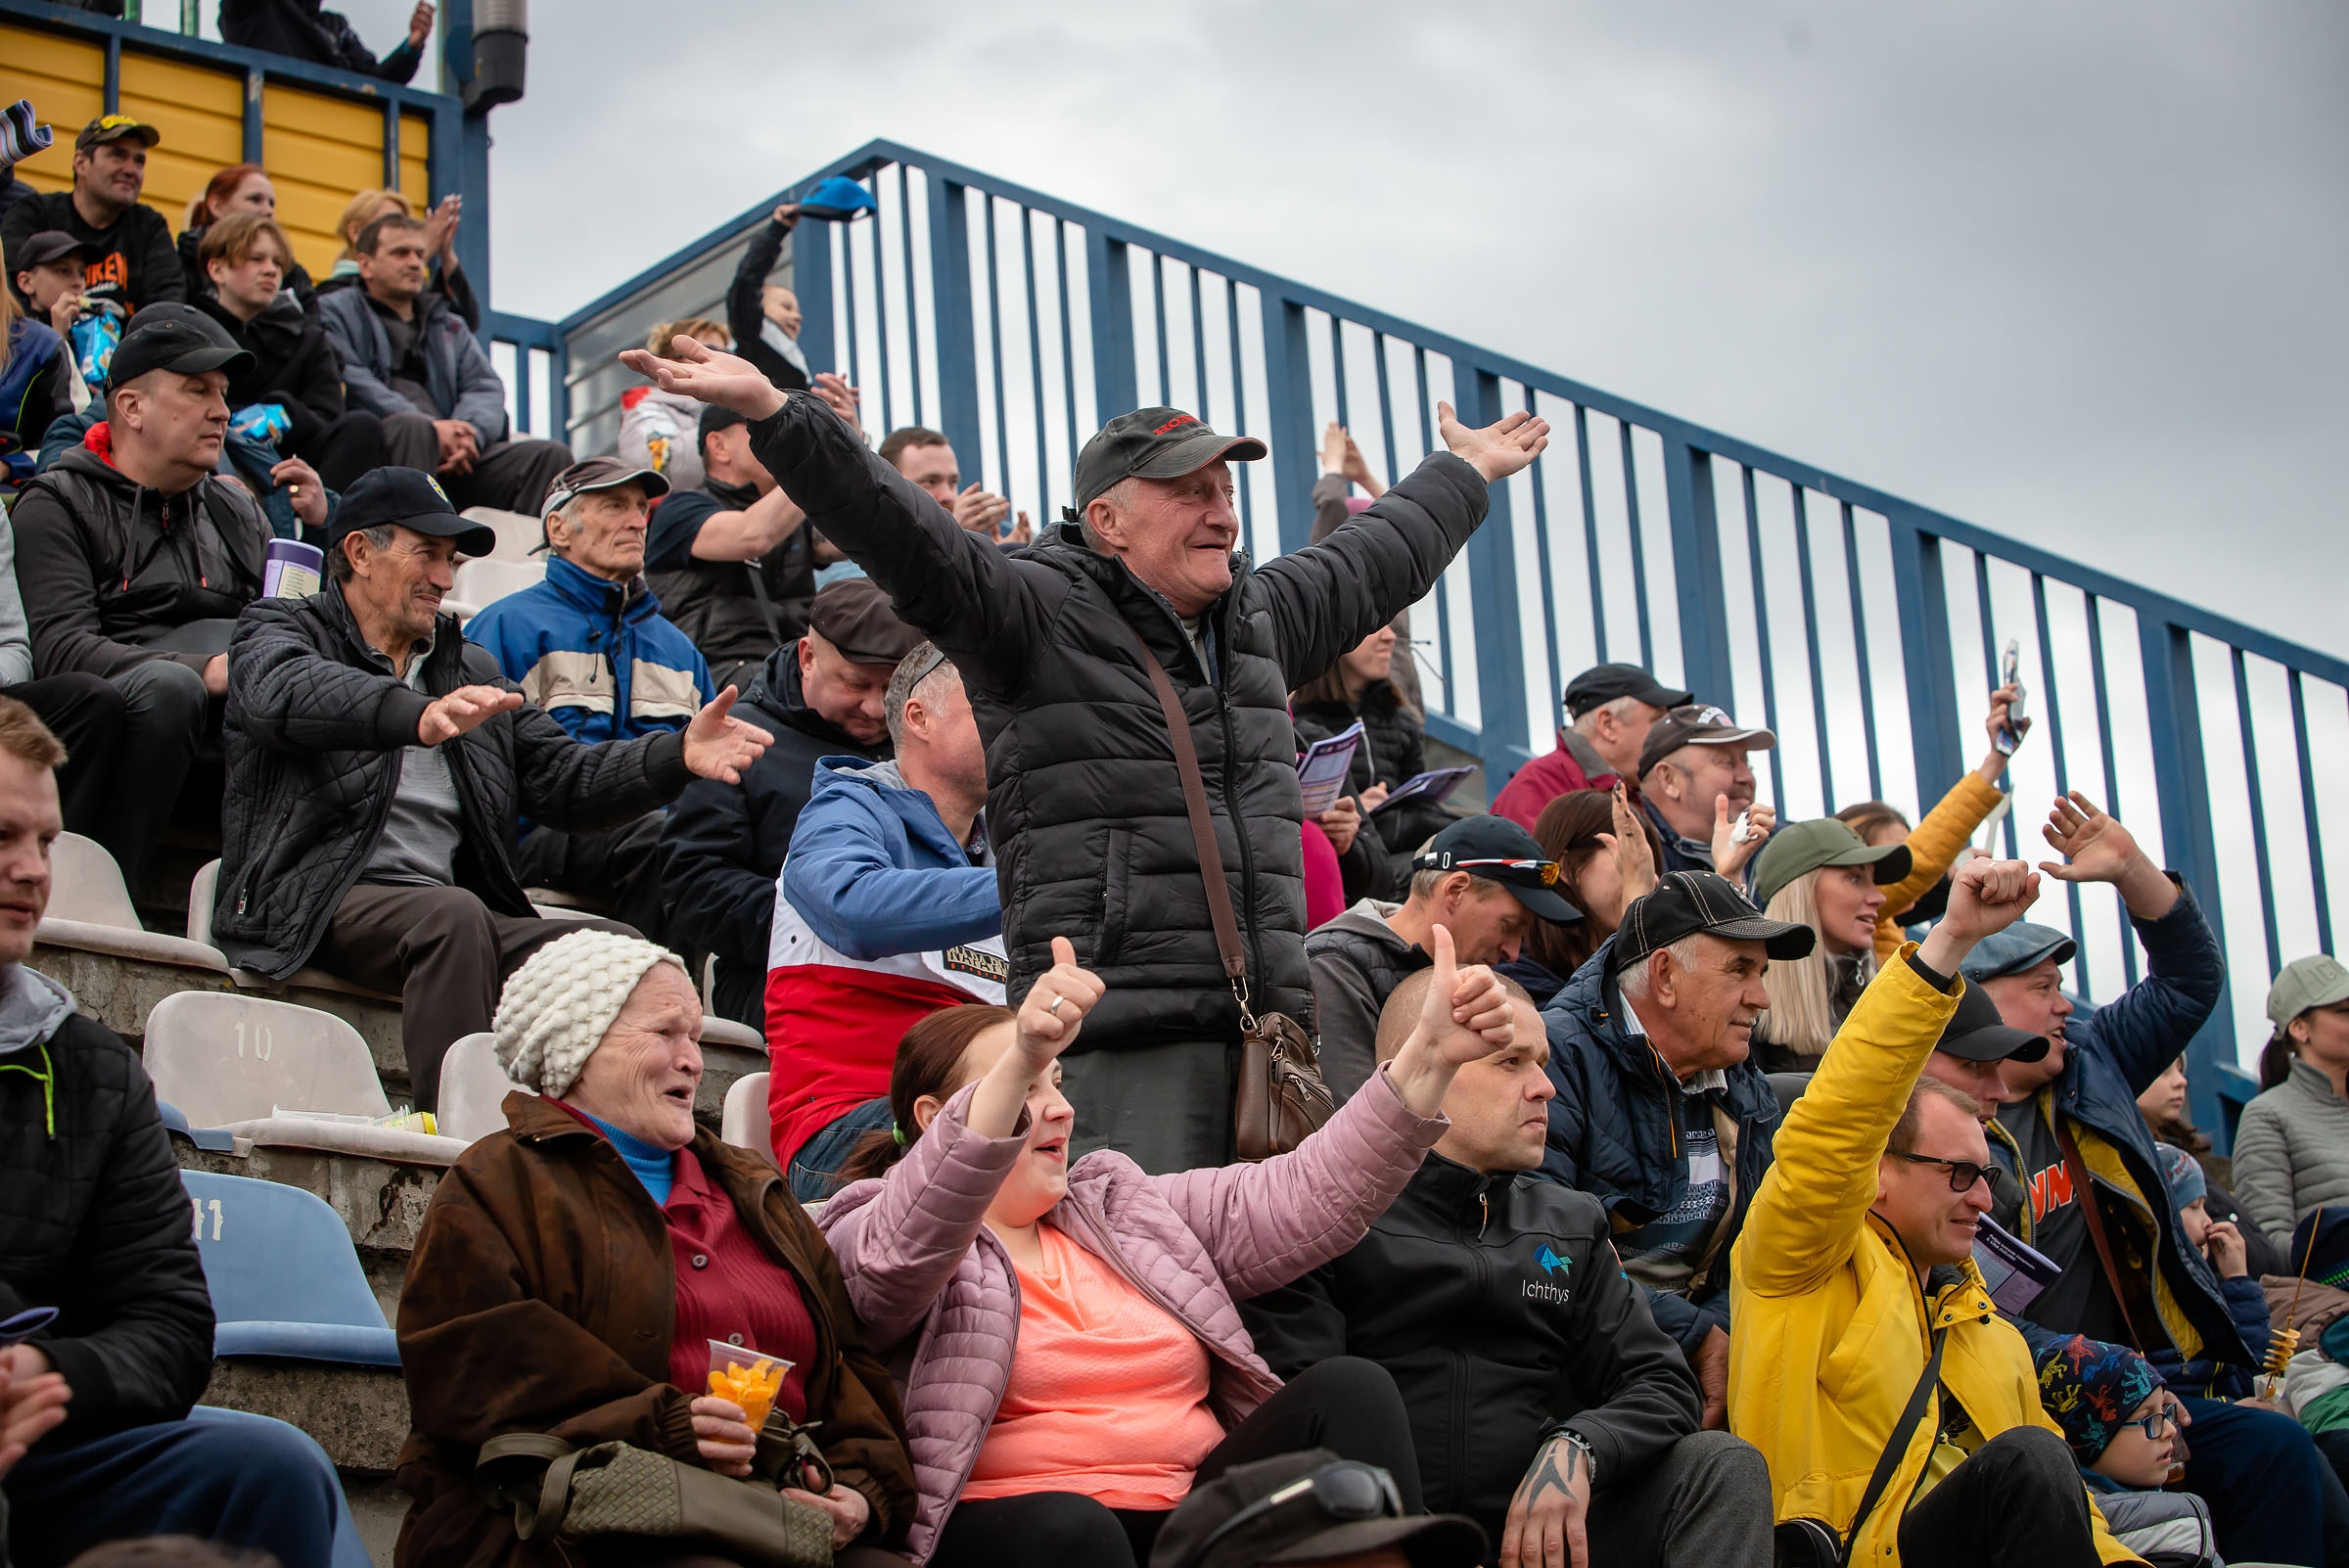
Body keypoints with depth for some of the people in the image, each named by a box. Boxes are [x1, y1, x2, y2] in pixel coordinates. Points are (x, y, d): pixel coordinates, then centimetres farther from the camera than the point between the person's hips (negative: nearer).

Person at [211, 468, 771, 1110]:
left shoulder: (471, 669, 27)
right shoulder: (279, 631, 9)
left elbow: (565, 779, 17)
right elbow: (286, 695, -18)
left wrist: (678, 754, -3)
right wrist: (420, 716, -37)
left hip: (451, 914, 6)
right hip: (312, 905, -6)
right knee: (452, 914, -36)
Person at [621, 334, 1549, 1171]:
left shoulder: (1260, 617, 22)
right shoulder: (1041, 612, -1)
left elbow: (1376, 559, 40)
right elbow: (906, 538, -14)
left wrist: (1464, 472, 54)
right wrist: (772, 414, -25)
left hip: (1266, 1025, 7)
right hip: (1121, 1025, -7)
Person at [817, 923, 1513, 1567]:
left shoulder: (1126, 1207, 24)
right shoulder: (871, 1240, 5)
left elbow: (1303, 1200, 13)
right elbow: (903, 1251, -21)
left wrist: (1429, 1056, -1)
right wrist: (1020, 1061, -36)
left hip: (1195, 1510, 6)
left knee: (1348, 1391, -15)